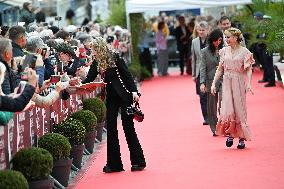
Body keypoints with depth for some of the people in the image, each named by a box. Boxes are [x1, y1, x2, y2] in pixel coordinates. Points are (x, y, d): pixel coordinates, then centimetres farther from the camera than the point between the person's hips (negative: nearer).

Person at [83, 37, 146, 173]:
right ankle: (114, 163, 8)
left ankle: (138, 161, 5)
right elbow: (89, 79, 7)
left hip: (124, 95, -6)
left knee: (128, 127, -4)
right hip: (111, 97, 6)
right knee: (111, 129, 2)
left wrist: (134, 91, -17)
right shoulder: (96, 63, 5)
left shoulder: (115, 58, -10)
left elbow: (127, 75, -10)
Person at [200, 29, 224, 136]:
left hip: (223, 80, 0)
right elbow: (203, 68, 0)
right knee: (212, 106, 6)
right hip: (211, 82, 0)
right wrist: (202, 82, -9)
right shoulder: (205, 52, 3)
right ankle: (214, 129, 16)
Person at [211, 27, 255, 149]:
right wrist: (214, 83, 7)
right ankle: (230, 134, 5)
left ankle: (242, 138, 8)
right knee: (227, 109, -7)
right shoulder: (224, 51, 8)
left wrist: (249, 84, -19)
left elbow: (248, 69, -6)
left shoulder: (244, 52, -4)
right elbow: (220, 68, 12)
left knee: (239, 109, 0)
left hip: (239, 83, -3)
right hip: (226, 82, 3)